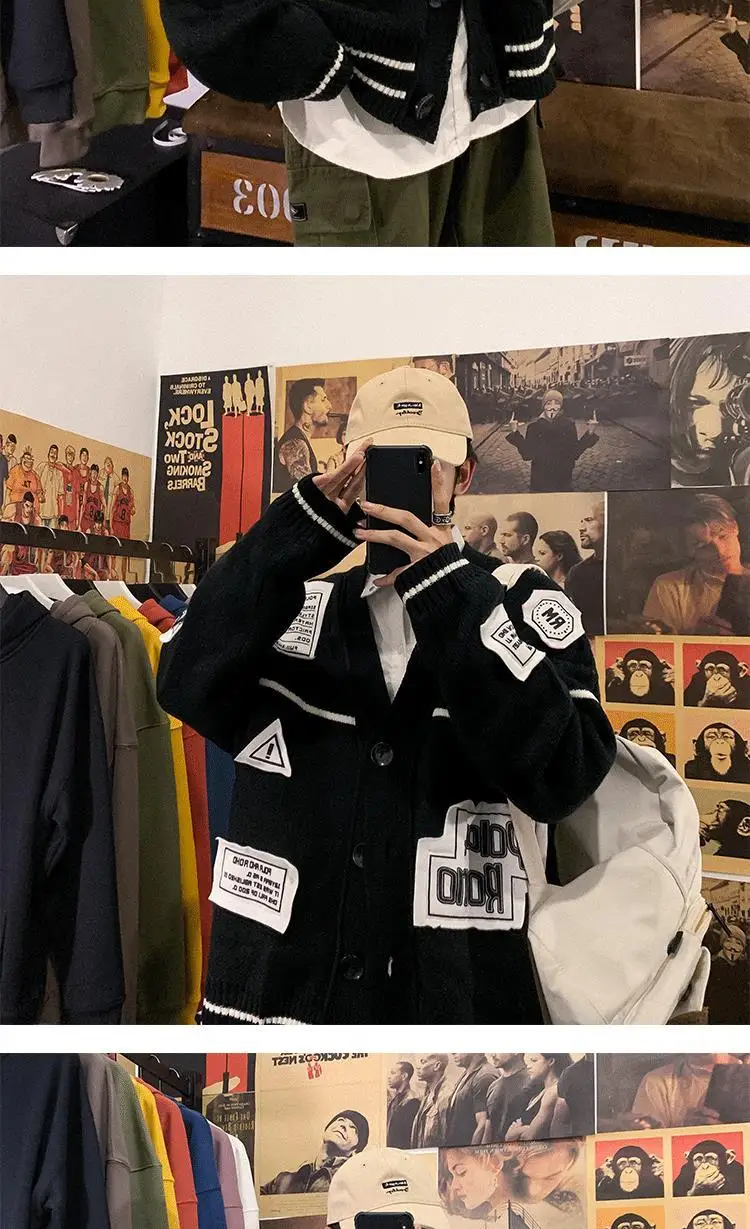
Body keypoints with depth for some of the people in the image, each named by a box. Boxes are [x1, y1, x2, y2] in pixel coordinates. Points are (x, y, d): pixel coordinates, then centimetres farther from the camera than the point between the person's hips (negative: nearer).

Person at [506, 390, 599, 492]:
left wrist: (589, 434, -7)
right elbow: (527, 454, -2)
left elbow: (575, 453, -1)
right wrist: (515, 433, -7)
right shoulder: (534, 427, -1)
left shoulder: (569, 425, 0)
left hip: (563, 480, 0)